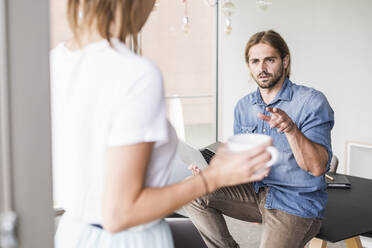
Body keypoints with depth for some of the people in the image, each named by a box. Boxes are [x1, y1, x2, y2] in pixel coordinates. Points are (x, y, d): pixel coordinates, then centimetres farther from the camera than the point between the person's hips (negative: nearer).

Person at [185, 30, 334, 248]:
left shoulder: (312, 101, -12)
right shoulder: (244, 106, 7)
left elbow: (317, 168, -21)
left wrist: (291, 129, -37)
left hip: (297, 205, -5)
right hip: (255, 192, 5)